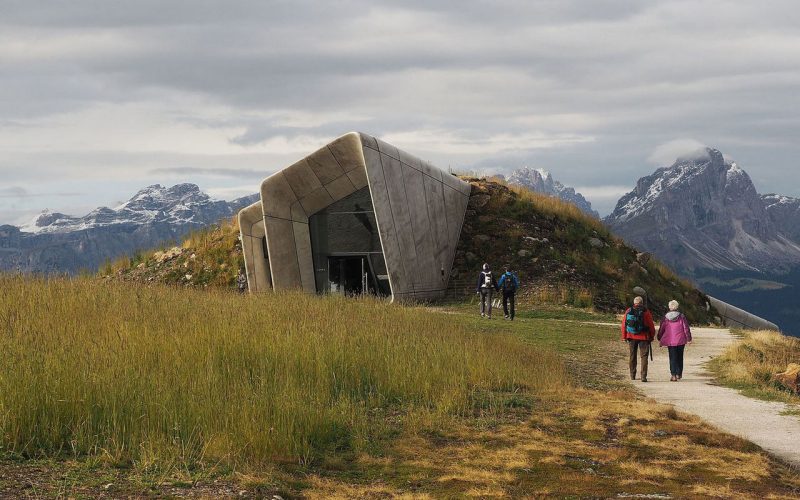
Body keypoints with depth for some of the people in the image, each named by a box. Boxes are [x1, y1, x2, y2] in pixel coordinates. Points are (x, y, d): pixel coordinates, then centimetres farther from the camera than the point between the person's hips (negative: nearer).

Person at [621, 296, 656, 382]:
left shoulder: (628, 311, -1)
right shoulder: (645, 312, -8)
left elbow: (624, 324, 3)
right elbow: (651, 325, -5)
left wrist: (624, 336, 12)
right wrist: (652, 336, 8)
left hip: (631, 337, 3)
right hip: (643, 337, -3)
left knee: (632, 356, 14)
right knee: (644, 356, 2)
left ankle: (632, 375, 20)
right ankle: (643, 376, -6)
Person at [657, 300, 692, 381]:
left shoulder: (666, 317, -1)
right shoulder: (681, 316, -4)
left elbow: (661, 329, 5)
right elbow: (686, 328, -4)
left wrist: (659, 339, 16)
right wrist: (689, 339, 2)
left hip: (670, 341, 0)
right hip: (680, 341, 0)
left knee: (673, 358, 1)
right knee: (679, 358, 14)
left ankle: (673, 375, -10)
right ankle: (678, 374, 20)